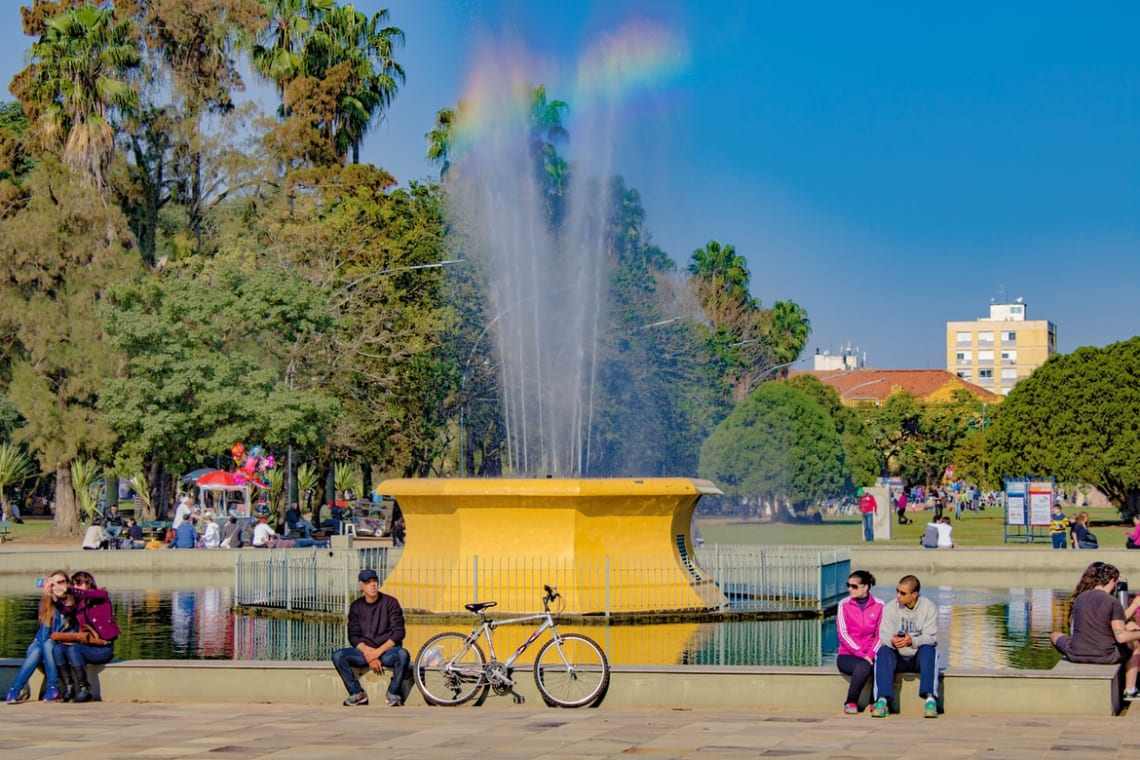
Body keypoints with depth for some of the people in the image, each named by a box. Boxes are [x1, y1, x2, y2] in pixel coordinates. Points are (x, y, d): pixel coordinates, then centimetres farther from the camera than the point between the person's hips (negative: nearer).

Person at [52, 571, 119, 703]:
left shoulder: (102, 595, 1)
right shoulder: (78, 604, 14)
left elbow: (84, 594, -21)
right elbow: (66, 610, -10)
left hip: (103, 648, -6)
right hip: (87, 646, 6)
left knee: (73, 649, -29)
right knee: (58, 648, -17)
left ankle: (84, 690, -23)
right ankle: (68, 687, -19)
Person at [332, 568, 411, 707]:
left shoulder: (390, 602, -1)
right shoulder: (356, 607, 6)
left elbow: (398, 632, -7)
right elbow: (353, 636, 2)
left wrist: (378, 651, -17)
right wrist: (368, 653, -15)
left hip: (387, 650, -2)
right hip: (364, 651, 3)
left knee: (403, 654, -36)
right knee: (338, 656, -23)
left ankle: (393, 693, -16)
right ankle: (358, 694, -10)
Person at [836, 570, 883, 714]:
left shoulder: (878, 606, 4)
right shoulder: (844, 605, 1)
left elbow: (880, 635, 1)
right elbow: (843, 634, -6)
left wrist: (870, 655, -15)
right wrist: (860, 654, -17)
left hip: (870, 655, 1)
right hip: (847, 656, -1)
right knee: (863, 666, -35)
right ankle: (851, 702, -13)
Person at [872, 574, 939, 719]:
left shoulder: (929, 607, -4)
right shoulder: (890, 607, 0)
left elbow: (931, 637, -14)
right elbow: (884, 636, -10)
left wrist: (912, 641, -36)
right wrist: (892, 641, -35)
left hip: (919, 658, -1)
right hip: (898, 659, 1)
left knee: (928, 649, -33)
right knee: (883, 651, -29)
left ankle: (930, 699, -43)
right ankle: (882, 700, -39)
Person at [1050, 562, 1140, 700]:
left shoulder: (1079, 599, 8)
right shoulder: (1113, 602, -10)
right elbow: (1121, 637, -17)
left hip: (1077, 655, 3)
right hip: (1106, 657, -3)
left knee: (1054, 635, 34)